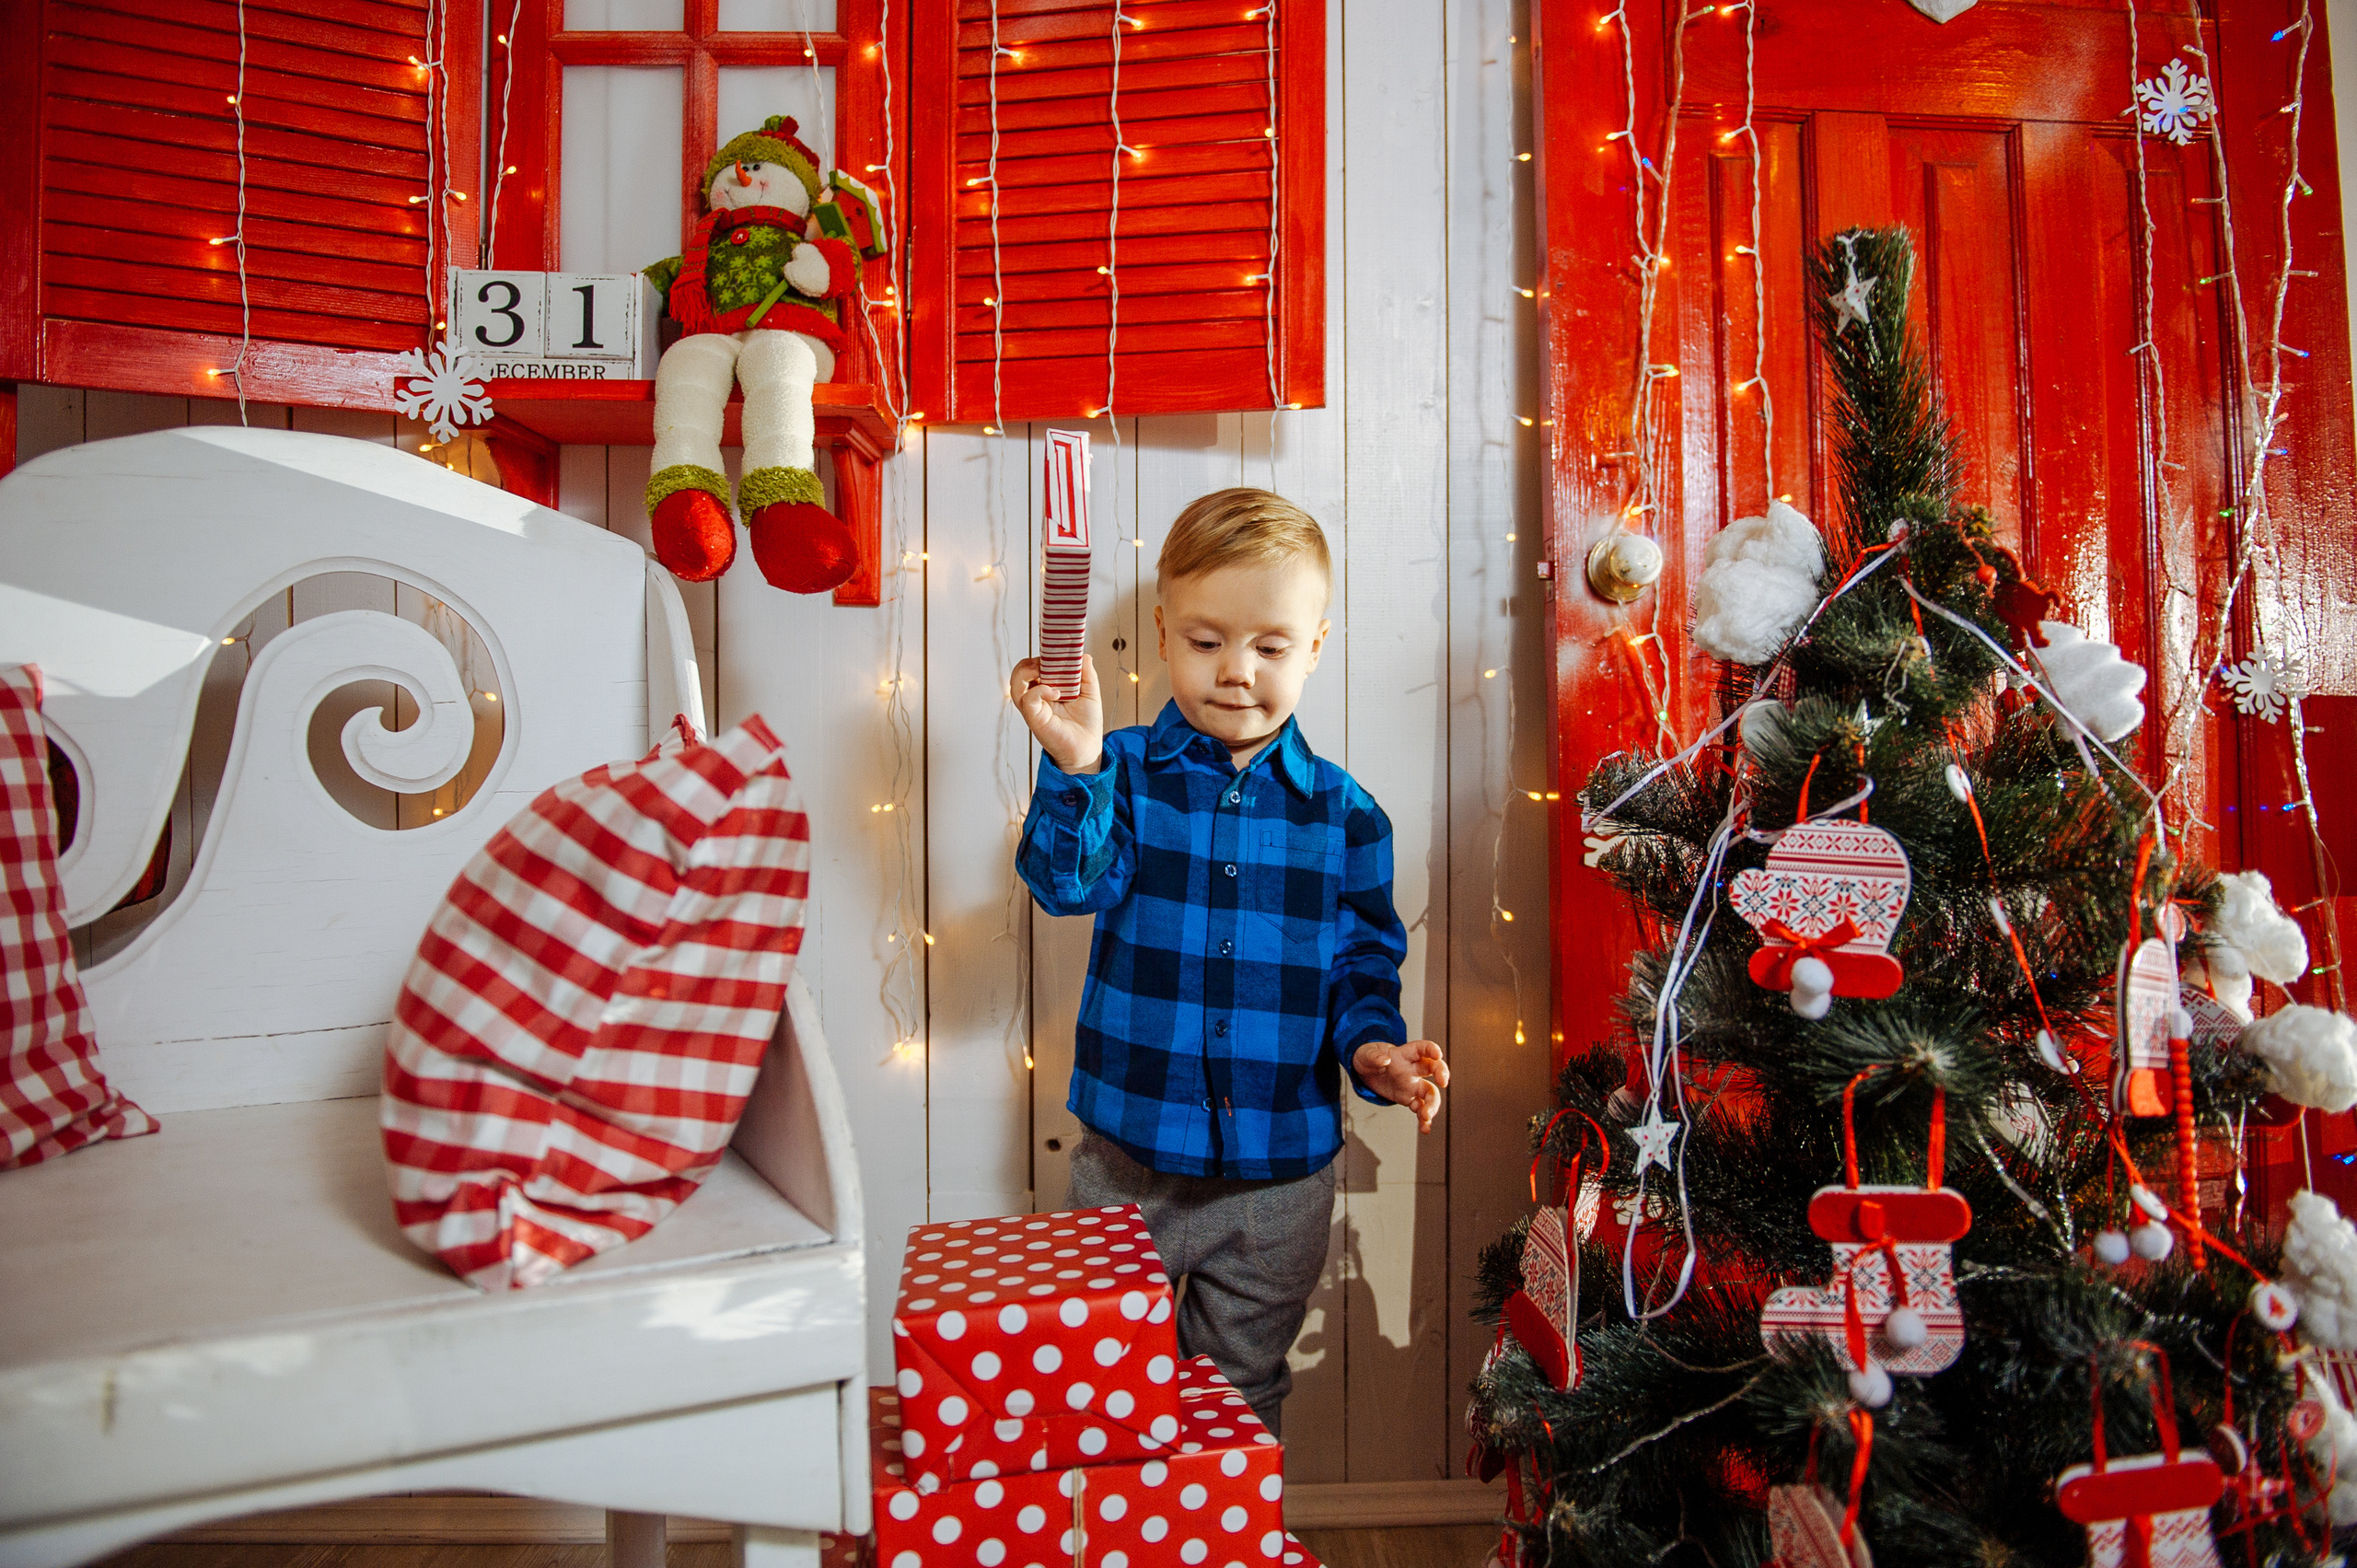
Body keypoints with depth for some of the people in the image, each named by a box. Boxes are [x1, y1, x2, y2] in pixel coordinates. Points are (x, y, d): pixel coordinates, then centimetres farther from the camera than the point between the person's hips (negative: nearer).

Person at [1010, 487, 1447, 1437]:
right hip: (1129, 1156, 0)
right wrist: (1076, 769, -37)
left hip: (1281, 1173, 1)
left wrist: (1371, 1044, -14)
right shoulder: (1125, 773, -5)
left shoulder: (1341, 811, -2)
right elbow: (1069, 884, -21)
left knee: (1245, 1398, 20)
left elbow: (1363, 957, 5)